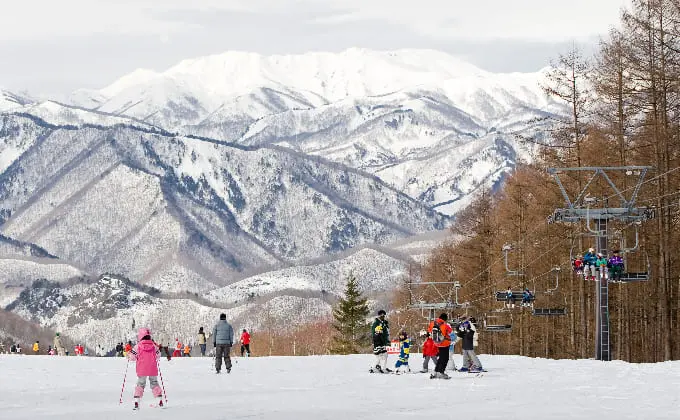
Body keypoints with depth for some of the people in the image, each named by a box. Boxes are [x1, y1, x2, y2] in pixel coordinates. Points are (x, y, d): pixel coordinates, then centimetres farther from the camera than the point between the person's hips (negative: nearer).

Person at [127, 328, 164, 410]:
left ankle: (137, 401, -4)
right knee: (154, 383, 16)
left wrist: (128, 355, 18)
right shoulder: (154, 345, 0)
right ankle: (160, 401, 11)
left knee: (140, 384, 8)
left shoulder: (138, 346, -8)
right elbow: (158, 356, 10)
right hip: (153, 369, 2)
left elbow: (132, 357, -4)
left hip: (142, 370, -2)